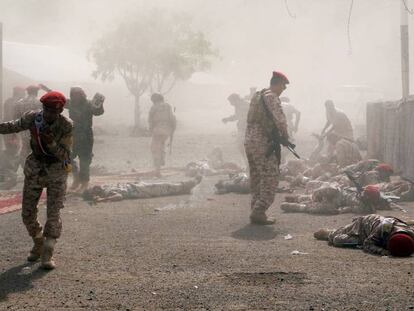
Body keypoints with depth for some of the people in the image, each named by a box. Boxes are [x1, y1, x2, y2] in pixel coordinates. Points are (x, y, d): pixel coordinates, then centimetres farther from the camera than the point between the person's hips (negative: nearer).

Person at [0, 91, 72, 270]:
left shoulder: (66, 126, -19)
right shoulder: (32, 118, -13)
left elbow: (65, 156, -19)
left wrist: (51, 143, -35)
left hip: (56, 172, -3)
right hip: (35, 170, 3)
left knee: (53, 214, -9)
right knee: (27, 213, 7)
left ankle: (47, 254, -1)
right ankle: (38, 244, 31)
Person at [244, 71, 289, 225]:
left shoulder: (257, 96, 17)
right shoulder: (271, 97, -11)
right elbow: (280, 119, -19)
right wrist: (285, 135, -2)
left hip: (249, 142, 9)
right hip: (263, 144, -9)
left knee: (256, 179, 14)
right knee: (270, 179, -6)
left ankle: (256, 212, 17)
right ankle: (258, 212, -11)